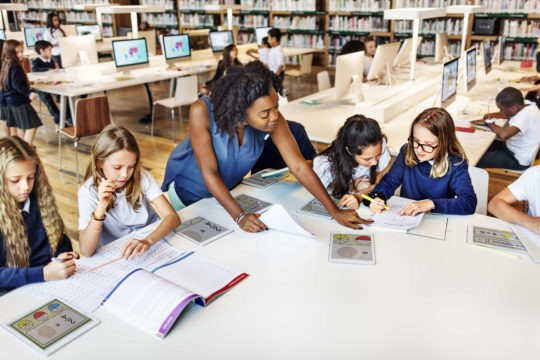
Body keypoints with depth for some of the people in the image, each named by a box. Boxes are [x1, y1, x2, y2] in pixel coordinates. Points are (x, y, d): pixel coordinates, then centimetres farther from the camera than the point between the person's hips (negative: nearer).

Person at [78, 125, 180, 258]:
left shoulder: (141, 177, -9)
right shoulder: (88, 192, -12)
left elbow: (172, 217, -18)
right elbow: (86, 251, -19)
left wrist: (148, 241, -35)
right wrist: (101, 208, -30)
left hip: (150, 248, 1)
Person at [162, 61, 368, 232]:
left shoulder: (272, 118, -28)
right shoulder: (202, 112, -37)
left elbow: (299, 166, -27)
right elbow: (209, 173, -34)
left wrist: (334, 211, -30)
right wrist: (239, 216, -42)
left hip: (227, 189, 3)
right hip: (187, 189, -2)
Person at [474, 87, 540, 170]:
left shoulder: (526, 115, -30)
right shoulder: (524, 107, -3)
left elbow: (504, 135, -44)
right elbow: (507, 114, 19)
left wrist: (489, 122, -25)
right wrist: (493, 115, -1)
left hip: (518, 160, -10)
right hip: (514, 149, 10)